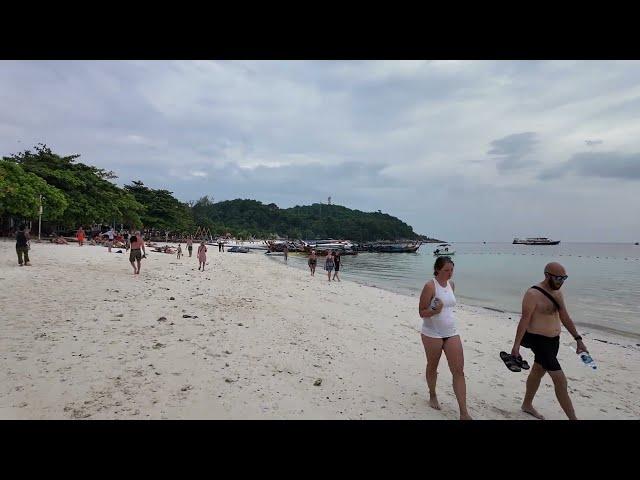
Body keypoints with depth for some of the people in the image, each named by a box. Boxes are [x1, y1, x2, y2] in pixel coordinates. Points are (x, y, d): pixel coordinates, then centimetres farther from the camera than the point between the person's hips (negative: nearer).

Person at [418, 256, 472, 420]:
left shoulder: (451, 284, 5)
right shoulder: (430, 286, -15)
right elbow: (422, 312, -14)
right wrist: (435, 310, -31)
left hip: (451, 333, 5)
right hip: (432, 334, -5)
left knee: (459, 371, -1)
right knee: (432, 367, 14)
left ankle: (464, 413, 5)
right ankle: (433, 396, 39)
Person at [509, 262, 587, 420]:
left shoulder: (557, 293, 7)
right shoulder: (533, 294, -19)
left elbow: (565, 318, 14)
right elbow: (524, 320, -19)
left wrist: (578, 339, 10)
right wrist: (516, 345, -18)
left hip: (553, 340, 9)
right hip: (540, 341, -9)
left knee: (537, 372, 20)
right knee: (560, 380, -6)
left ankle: (527, 405, 36)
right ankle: (573, 418, 4)